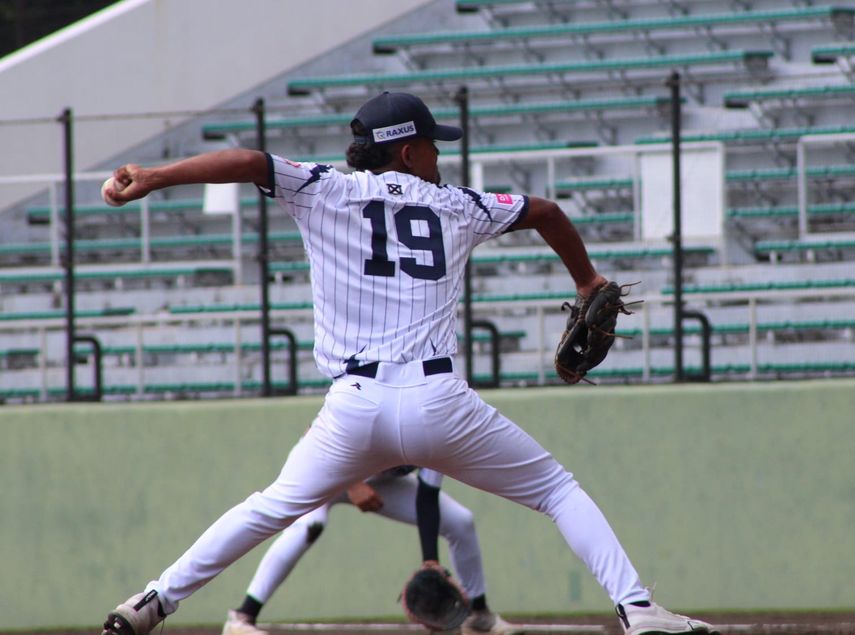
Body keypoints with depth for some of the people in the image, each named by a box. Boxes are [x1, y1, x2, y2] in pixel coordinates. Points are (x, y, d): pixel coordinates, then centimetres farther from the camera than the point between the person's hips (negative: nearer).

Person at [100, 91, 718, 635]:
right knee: (558, 489, 12)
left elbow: (248, 163, -4)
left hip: (353, 408, 1)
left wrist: (152, 178, -5)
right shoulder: (456, 205, 16)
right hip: (438, 402, -1)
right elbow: (545, 212, 28)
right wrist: (587, 279, 46)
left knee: (274, 506, 22)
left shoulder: (325, 191, 11)